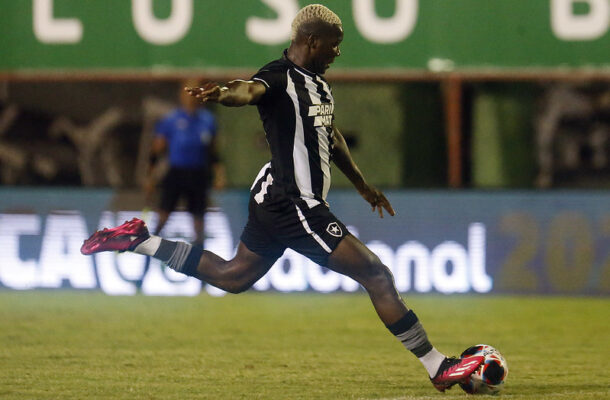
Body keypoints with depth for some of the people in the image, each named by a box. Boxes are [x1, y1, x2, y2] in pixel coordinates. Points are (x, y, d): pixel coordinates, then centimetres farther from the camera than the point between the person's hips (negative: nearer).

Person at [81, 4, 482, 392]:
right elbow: (251, 90, -38)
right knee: (377, 274, -9)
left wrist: (363, 185, 37)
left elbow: (330, 135, 28)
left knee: (232, 276, 22)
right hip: (294, 205, -10)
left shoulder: (318, 83, 13)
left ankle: (138, 241, 27)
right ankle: (438, 368, -5)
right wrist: (223, 93, -61)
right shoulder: (280, 78, -16)